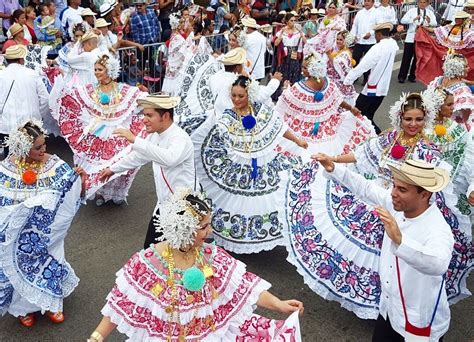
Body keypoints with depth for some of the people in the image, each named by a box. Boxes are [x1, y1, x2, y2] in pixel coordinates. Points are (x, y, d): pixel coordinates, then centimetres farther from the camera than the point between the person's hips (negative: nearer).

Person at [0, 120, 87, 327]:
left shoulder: (56, 166, -15)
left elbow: (73, 196, -10)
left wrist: (80, 181, -27)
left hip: (48, 232, 0)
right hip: (20, 235, 0)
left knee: (49, 262, 17)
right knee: (22, 267, 17)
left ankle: (51, 303, 43)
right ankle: (24, 307, 44)